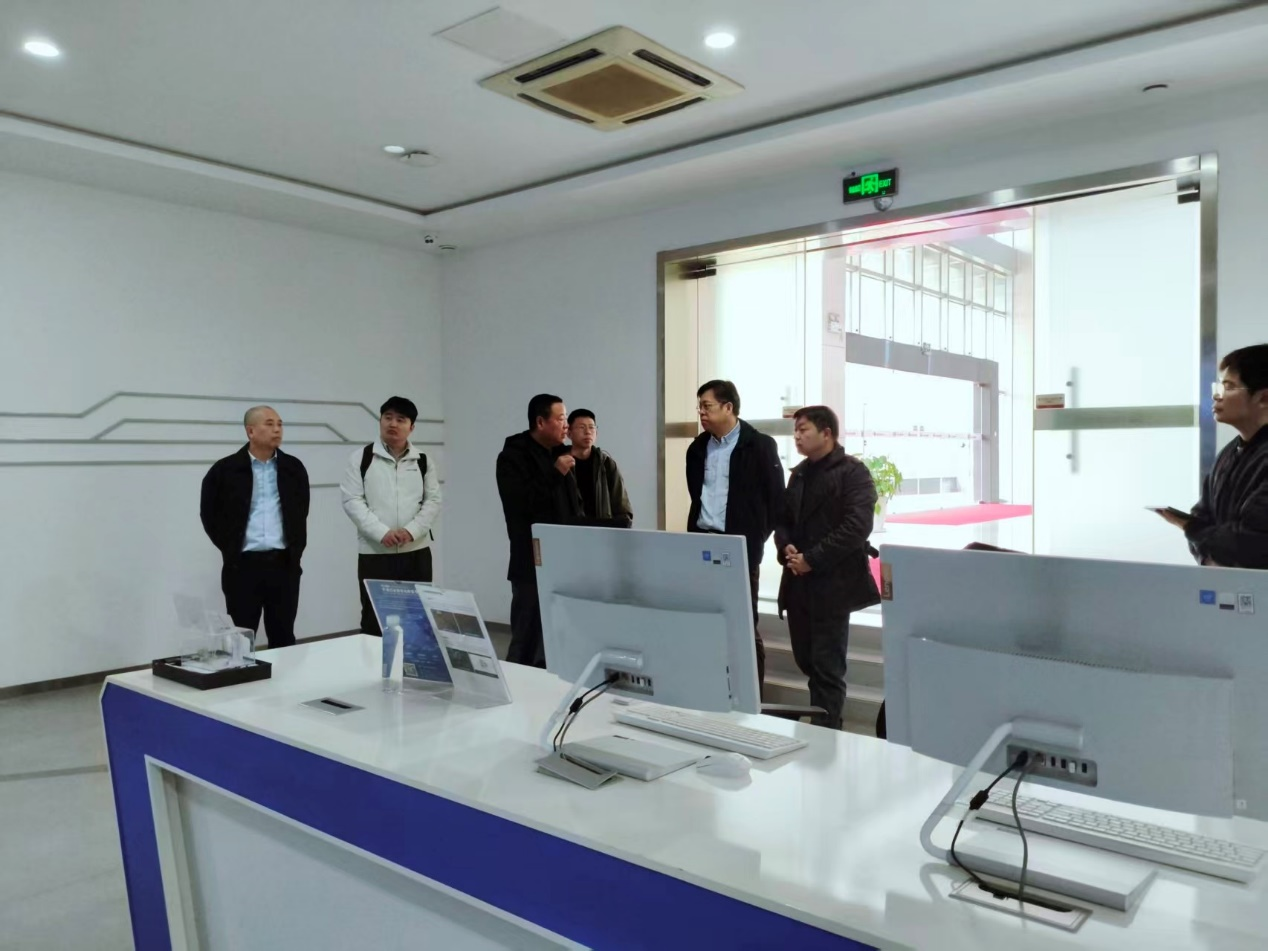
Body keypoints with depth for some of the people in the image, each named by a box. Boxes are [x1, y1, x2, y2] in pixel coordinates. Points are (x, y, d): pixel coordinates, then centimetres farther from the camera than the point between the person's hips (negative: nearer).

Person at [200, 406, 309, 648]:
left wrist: (296, 548, 9)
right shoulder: (226, 469, -1)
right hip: (243, 565, -2)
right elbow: (209, 513, 5)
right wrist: (229, 548, 2)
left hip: (284, 564, 2)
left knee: (283, 637, 9)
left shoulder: (293, 468, 8)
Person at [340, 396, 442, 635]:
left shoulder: (423, 461, 8)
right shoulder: (361, 458, 1)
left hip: (416, 551, 2)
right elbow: (352, 500, -5)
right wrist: (382, 532, -17)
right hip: (374, 552, -2)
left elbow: (433, 501, 4)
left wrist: (412, 530, -13)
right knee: (374, 620, 4)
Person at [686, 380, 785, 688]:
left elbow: (776, 498, -5)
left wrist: (756, 538, -7)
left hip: (740, 546, -5)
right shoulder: (698, 448, 12)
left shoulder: (760, 445, -6)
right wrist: (696, 530, 10)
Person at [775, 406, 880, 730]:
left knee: (827, 667, -2)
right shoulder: (799, 473, 16)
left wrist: (812, 559, -17)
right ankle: (825, 722, 30)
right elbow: (782, 519, 19)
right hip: (799, 582, 7)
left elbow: (857, 526, -16)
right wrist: (786, 548, -3)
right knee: (806, 661, 13)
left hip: (832, 583, -7)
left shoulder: (853, 472, -6)